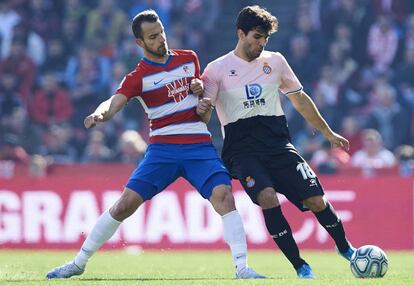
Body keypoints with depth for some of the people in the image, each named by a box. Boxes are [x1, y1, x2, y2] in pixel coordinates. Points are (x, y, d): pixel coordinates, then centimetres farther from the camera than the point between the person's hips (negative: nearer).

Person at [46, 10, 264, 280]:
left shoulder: (189, 58, 10)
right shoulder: (139, 76, -2)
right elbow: (114, 103, -18)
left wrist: (201, 89, 1)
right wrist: (99, 115, -41)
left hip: (200, 146, 2)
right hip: (162, 148, -2)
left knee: (224, 196, -22)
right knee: (125, 204, -9)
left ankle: (242, 268, -22)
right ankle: (78, 263, 4)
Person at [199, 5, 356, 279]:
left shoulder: (275, 61, 12)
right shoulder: (217, 69, 2)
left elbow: (300, 99, 23)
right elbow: (203, 116, -2)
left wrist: (329, 133, 25)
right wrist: (202, 108, -27)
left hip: (278, 143, 3)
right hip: (242, 149, -3)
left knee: (315, 200, -9)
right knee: (267, 197, -28)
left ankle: (345, 248, 20)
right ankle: (300, 266, -17)